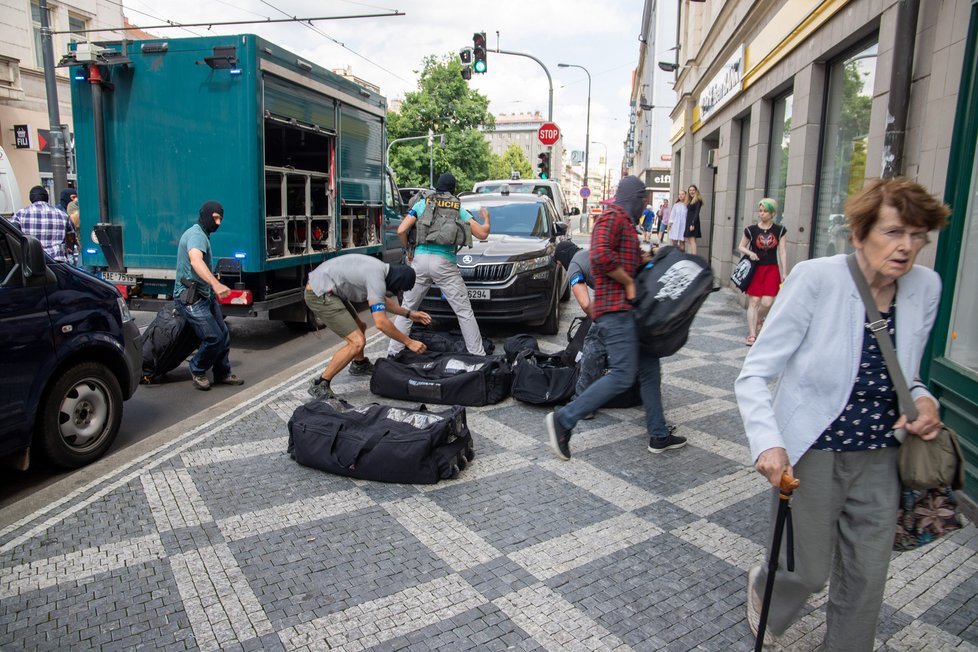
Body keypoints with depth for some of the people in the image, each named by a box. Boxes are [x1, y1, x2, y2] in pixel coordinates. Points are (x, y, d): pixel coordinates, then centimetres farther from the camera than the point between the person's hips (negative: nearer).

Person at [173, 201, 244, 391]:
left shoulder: (202, 234, 18)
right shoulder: (197, 235, -17)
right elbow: (195, 261, -38)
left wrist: (214, 282, 41)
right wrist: (216, 284, -52)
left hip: (205, 295, 10)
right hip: (191, 298, -10)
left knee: (224, 335, 9)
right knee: (214, 338, -13)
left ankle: (222, 374, 21)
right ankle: (197, 371, 10)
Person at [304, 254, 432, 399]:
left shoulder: (379, 268, 8)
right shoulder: (376, 278, -22)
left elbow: (382, 301, 26)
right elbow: (381, 323, -26)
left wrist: (408, 314, 20)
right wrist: (408, 342, -17)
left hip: (320, 288, 10)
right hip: (320, 295, -10)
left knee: (360, 327, 23)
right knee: (357, 342, -15)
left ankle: (359, 365, 49)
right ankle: (320, 385, -8)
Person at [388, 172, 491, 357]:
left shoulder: (422, 203, 12)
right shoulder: (459, 209, 13)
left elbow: (401, 231, 2)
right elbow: (482, 234, 10)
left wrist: (407, 249, 20)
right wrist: (486, 219, 31)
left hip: (420, 260, 1)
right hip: (445, 262, -1)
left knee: (406, 309, 13)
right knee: (464, 312, 4)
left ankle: (393, 352, 12)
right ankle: (478, 354, 4)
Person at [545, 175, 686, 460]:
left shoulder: (625, 222, 24)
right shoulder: (613, 217, -9)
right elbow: (601, 255, -26)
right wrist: (629, 282, -16)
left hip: (627, 309, 11)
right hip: (616, 308, -11)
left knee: (649, 368, 12)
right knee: (623, 375, -14)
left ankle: (658, 436, 21)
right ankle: (564, 420, -8)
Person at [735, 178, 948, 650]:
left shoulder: (925, 286, -4)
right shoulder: (816, 279, -20)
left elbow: (903, 376, 12)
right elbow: (754, 374, -19)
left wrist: (921, 399, -10)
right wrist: (769, 443, -33)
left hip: (879, 459, 5)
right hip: (812, 453, -4)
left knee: (867, 580, 14)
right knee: (809, 572, 11)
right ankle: (763, 585, 47)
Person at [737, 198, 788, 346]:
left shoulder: (779, 230, 1)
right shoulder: (751, 230, -2)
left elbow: (782, 252, 2)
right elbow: (741, 247, 8)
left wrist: (784, 273, -1)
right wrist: (749, 253, -13)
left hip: (772, 269, 1)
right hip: (755, 269, -1)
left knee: (767, 302, -6)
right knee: (754, 302, -2)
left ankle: (758, 320, 28)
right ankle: (752, 335, 3)